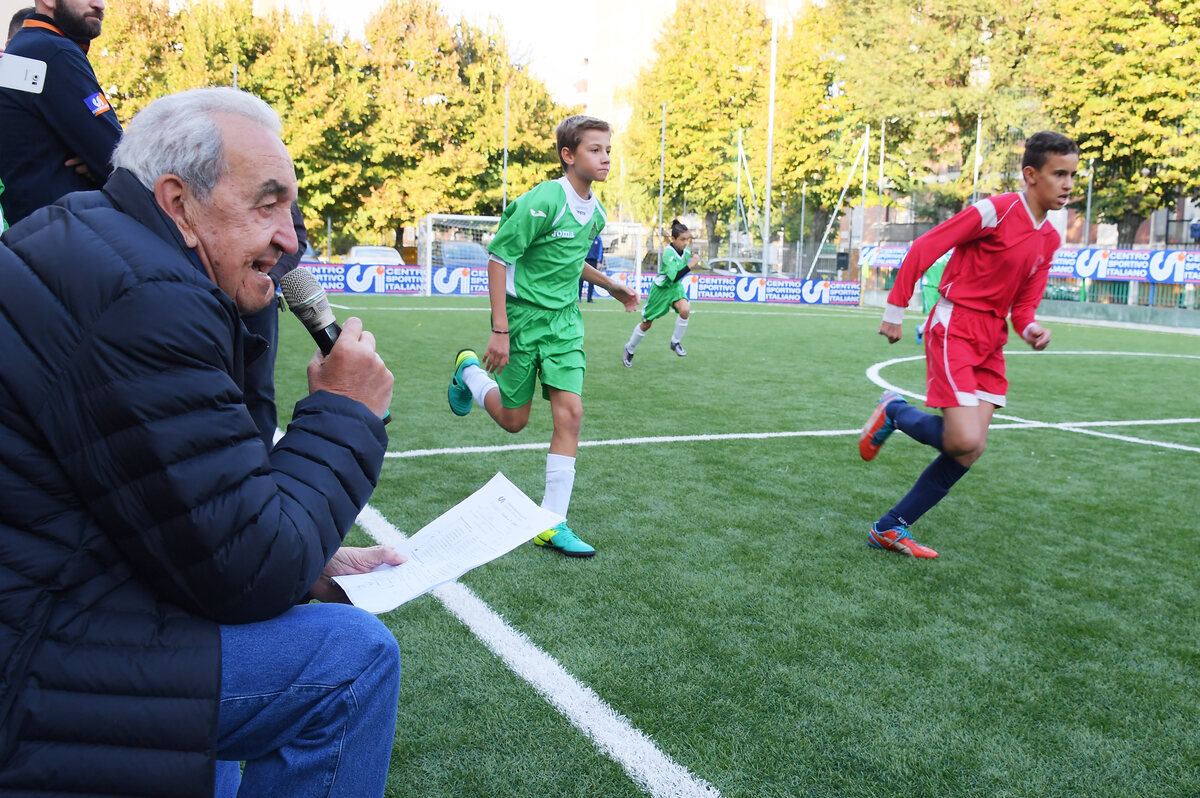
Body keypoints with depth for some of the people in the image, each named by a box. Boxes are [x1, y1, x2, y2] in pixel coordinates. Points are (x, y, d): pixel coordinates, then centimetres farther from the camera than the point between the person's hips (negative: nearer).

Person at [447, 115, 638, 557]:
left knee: (570, 412, -8)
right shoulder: (542, 202, -19)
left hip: (564, 320, 5)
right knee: (513, 420, 7)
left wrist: (610, 285, 22)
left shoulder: (595, 212, 4)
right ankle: (469, 369, 39)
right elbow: (498, 258, -17)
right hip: (522, 316, -5)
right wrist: (499, 330, -20)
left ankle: (552, 524, -2)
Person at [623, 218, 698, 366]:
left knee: (685, 310, -26)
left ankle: (676, 342, -4)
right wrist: (692, 264, -38)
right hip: (661, 288, -5)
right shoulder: (668, 253, -28)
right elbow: (675, 277, -38)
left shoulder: (686, 250, -6)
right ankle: (629, 350, 29)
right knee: (647, 324, 6)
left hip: (675, 288, 5)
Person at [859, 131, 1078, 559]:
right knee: (964, 440, -20)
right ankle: (894, 411, 10)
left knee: (970, 449, 2)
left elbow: (1023, 303, 15)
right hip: (954, 328, -8)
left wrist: (1030, 328, -8)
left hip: (991, 341, 8)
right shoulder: (996, 210, -12)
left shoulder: (1050, 239, 12)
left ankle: (891, 528, 11)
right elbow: (923, 248, -11)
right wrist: (895, 309, -11)